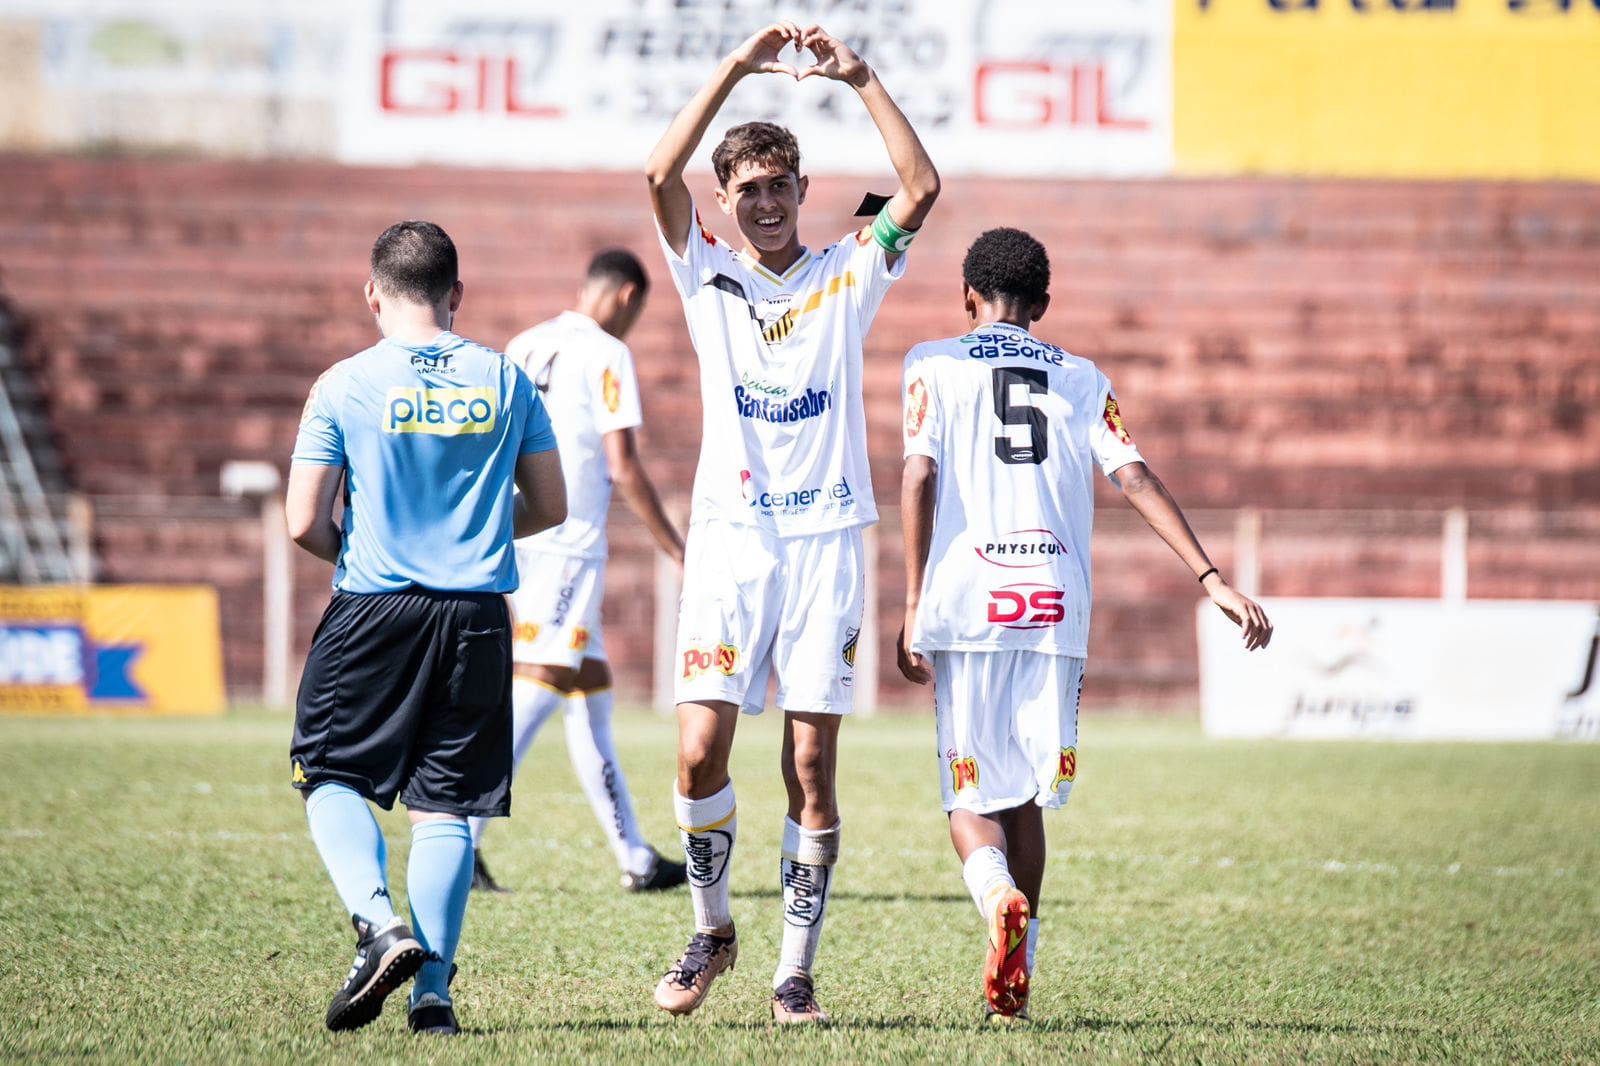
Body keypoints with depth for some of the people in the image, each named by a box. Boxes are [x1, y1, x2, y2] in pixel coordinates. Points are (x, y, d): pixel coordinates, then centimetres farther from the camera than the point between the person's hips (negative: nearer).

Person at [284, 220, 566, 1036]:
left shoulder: (345, 385, -4)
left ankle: (379, 923, -13)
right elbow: (550, 506, 12)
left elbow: (304, 523, -5)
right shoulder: (504, 380, 5)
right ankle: (432, 988, 1)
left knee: (331, 777, 10)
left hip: (372, 612, -2)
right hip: (476, 614, 3)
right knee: (444, 804, 7)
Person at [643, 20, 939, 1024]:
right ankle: (712, 928, 13)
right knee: (702, 753, -9)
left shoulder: (845, 278, 8)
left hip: (826, 538, 0)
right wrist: (736, 68, -14)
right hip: (729, 538, 0)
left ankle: (797, 971, 3)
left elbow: (921, 190, -6)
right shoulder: (709, 274, 8)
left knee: (812, 765, -3)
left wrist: (863, 79, -12)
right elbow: (660, 177, -8)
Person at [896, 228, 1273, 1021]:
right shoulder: (1081, 380, 15)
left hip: (966, 606, -2)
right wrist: (1211, 579, -2)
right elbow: (1135, 480, 3)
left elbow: (919, 477, -3)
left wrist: (913, 609, -3)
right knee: (1027, 796, 15)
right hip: (1056, 612, 2)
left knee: (973, 797, 4)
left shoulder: (934, 366, 9)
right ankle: (1015, 975, 11)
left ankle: (998, 895, -27)